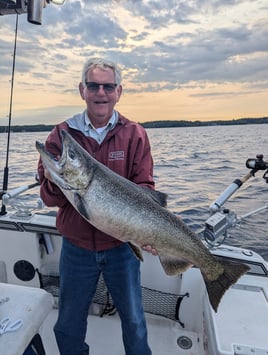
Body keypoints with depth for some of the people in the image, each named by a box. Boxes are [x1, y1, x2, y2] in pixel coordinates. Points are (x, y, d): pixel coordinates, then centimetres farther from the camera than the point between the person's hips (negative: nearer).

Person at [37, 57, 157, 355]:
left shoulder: (134, 134, -6)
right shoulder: (62, 134, -5)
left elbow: (144, 187, -8)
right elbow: (50, 198, -6)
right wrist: (54, 183, -30)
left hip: (122, 245, 0)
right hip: (77, 247, 1)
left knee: (134, 321, 20)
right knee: (68, 325, 21)